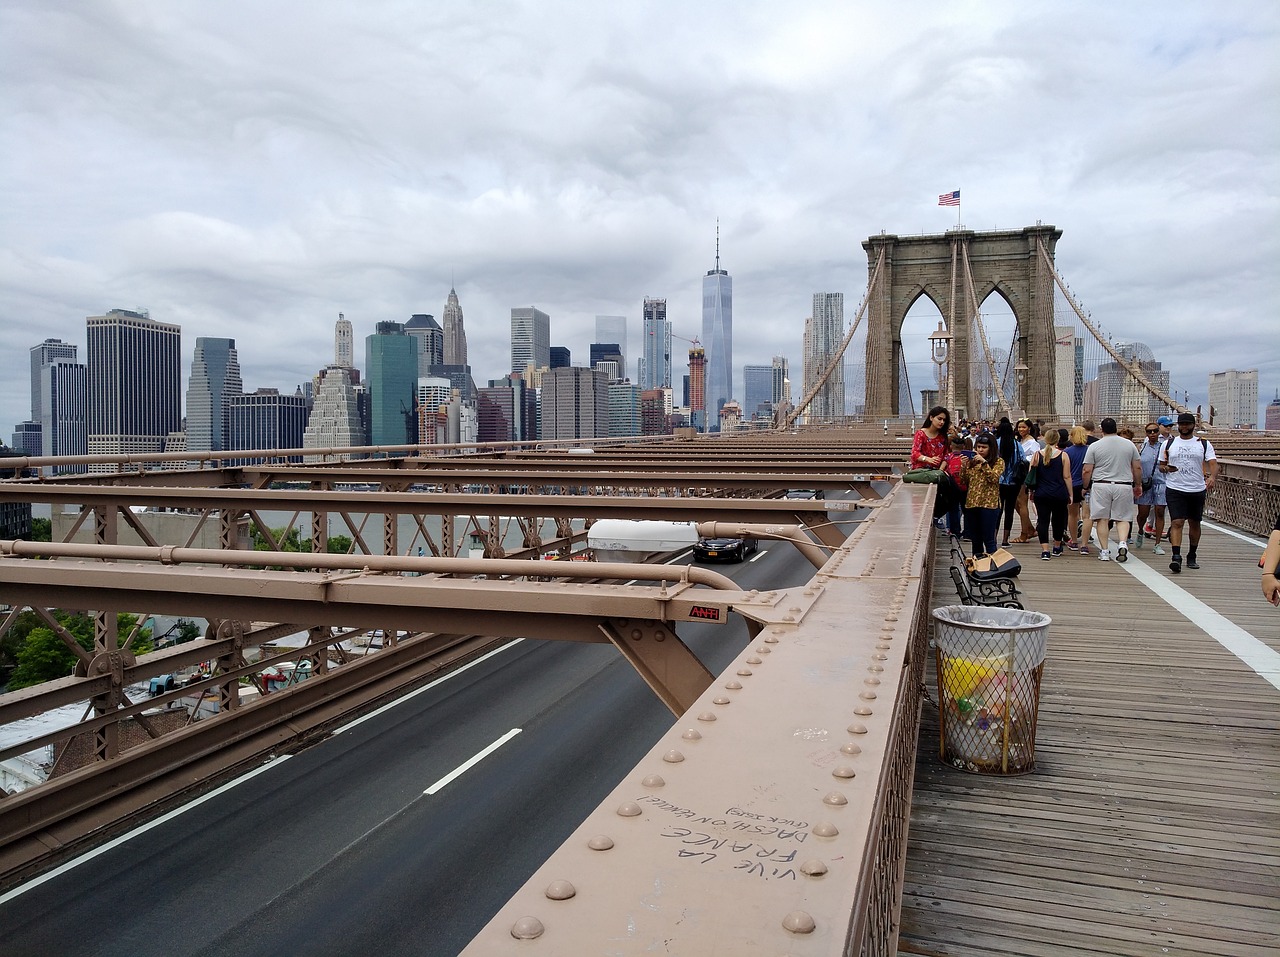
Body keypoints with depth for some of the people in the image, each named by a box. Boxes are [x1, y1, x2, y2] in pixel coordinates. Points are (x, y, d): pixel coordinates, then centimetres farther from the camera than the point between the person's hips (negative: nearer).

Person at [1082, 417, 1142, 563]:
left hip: (1101, 486, -2)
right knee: (1123, 518, 9)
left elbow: (1087, 471, -4)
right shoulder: (1129, 444, 6)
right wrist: (1138, 485, 20)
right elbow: (1137, 467, 9)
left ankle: (1104, 551, 5)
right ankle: (1123, 543, -13)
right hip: (1124, 485, 2)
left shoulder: (1094, 446, -2)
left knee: (1102, 519, 4)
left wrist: (1085, 487, 8)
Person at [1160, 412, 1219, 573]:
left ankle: (1191, 557, 26)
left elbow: (1213, 463, -5)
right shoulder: (1169, 444, 8)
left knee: (1194, 523, 12)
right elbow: (1161, 465, 14)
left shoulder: (1204, 444, 5)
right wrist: (1165, 468, -11)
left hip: (1197, 489, 1)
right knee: (1177, 522, -13)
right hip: (1175, 489, -1)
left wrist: (1212, 477, -25)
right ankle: (1176, 557, -20)